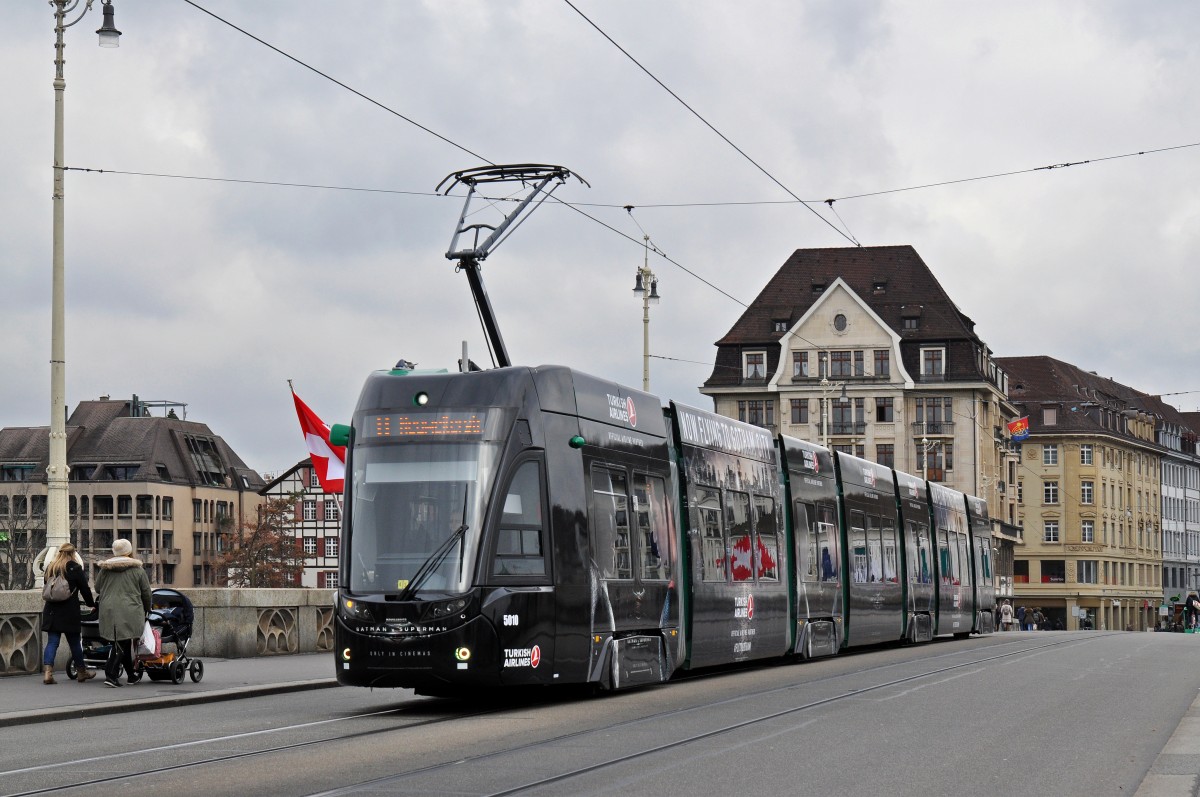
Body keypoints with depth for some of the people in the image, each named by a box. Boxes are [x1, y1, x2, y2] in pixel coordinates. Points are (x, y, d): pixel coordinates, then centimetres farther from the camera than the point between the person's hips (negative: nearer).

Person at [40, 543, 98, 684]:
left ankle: (47, 672, -15)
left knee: (52, 642, 1)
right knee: (75, 642, 8)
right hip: (69, 612, -4)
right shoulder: (75, 568, -5)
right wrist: (91, 604, 13)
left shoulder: (50, 568, 10)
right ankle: (81, 672, 21)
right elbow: (85, 589, -1)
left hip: (51, 611, 4)